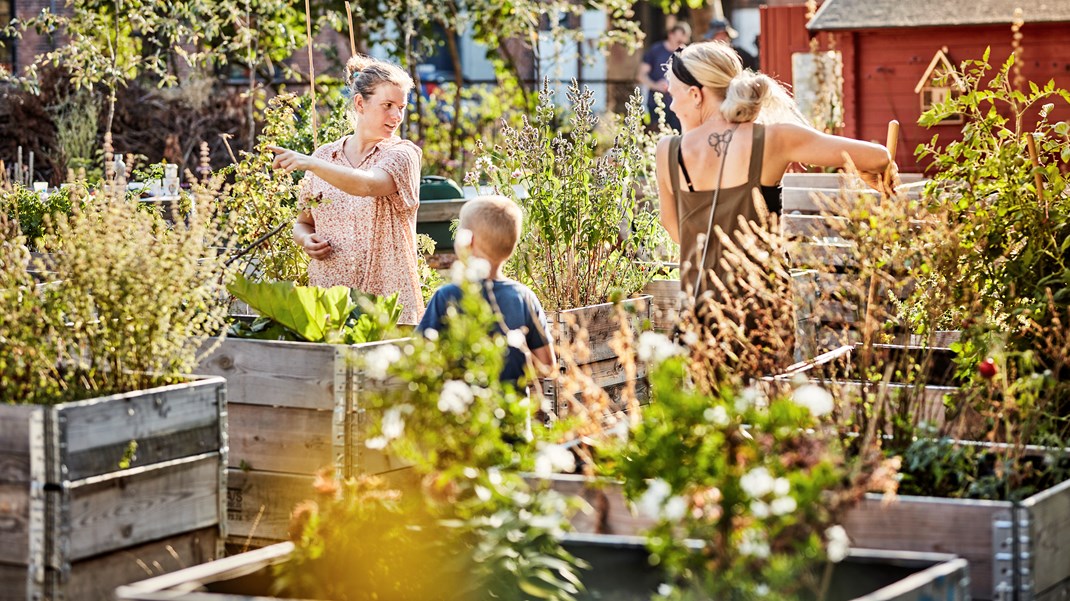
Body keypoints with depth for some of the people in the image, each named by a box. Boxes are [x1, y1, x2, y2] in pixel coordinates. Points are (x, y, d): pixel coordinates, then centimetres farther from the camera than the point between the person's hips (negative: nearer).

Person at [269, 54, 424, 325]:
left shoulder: (403, 153, -3)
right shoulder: (324, 156, 9)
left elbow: (367, 185, -25)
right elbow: (303, 223, 20)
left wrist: (310, 163, -35)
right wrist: (307, 240, -3)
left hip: (386, 298, -3)